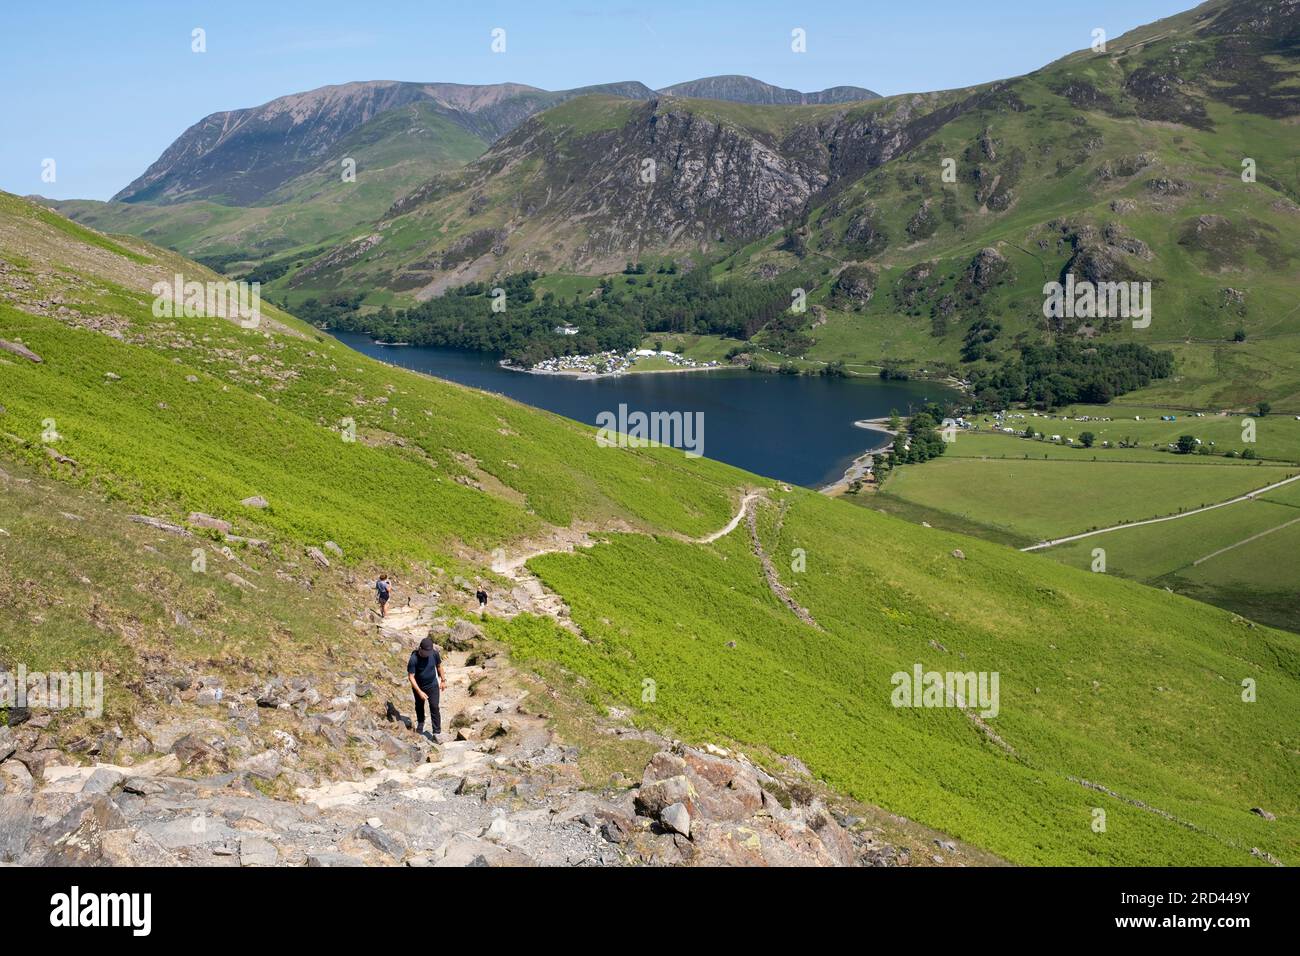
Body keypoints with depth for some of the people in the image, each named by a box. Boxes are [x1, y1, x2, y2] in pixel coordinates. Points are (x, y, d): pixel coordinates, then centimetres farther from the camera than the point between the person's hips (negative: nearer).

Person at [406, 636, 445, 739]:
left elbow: (439, 666, 1)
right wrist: (419, 692, -30)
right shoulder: (414, 659, -29)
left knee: (434, 707, -5)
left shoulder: (434, 653, -19)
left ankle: (436, 732, 1)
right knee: (419, 706, 21)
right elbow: (411, 677, -25)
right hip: (419, 687, -1)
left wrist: (443, 680, 8)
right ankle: (420, 723, 48)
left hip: (433, 685, 1)